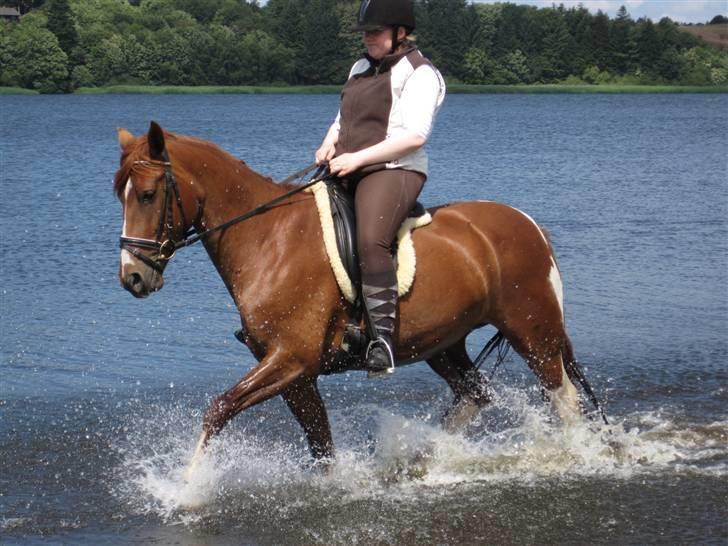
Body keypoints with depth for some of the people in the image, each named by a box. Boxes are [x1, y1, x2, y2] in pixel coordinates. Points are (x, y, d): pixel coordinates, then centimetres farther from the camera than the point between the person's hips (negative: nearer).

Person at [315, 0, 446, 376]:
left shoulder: (419, 74, -6)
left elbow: (414, 135, -16)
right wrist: (329, 145, 5)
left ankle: (383, 335, -38)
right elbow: (343, 119, 29)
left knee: (369, 240, -34)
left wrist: (357, 158, -20)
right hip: (347, 173, 10)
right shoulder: (362, 68, 21)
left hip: (394, 172, -10)